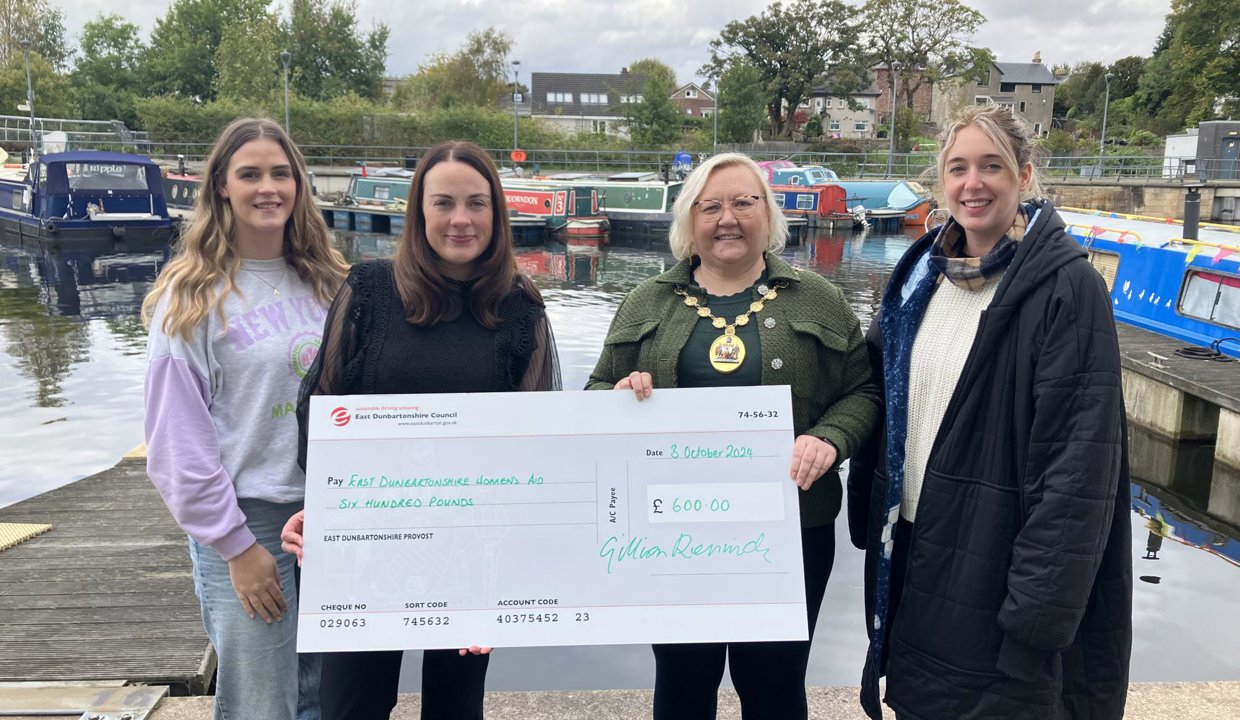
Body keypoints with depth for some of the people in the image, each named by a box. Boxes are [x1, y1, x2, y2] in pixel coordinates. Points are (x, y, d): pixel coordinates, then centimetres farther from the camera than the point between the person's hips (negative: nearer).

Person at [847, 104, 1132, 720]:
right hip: (909, 546, 6)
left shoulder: (1067, 287, -14)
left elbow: (1080, 460, -18)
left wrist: (1041, 604, -20)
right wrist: (866, 516, 9)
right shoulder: (922, 275, 4)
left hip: (993, 560, -5)